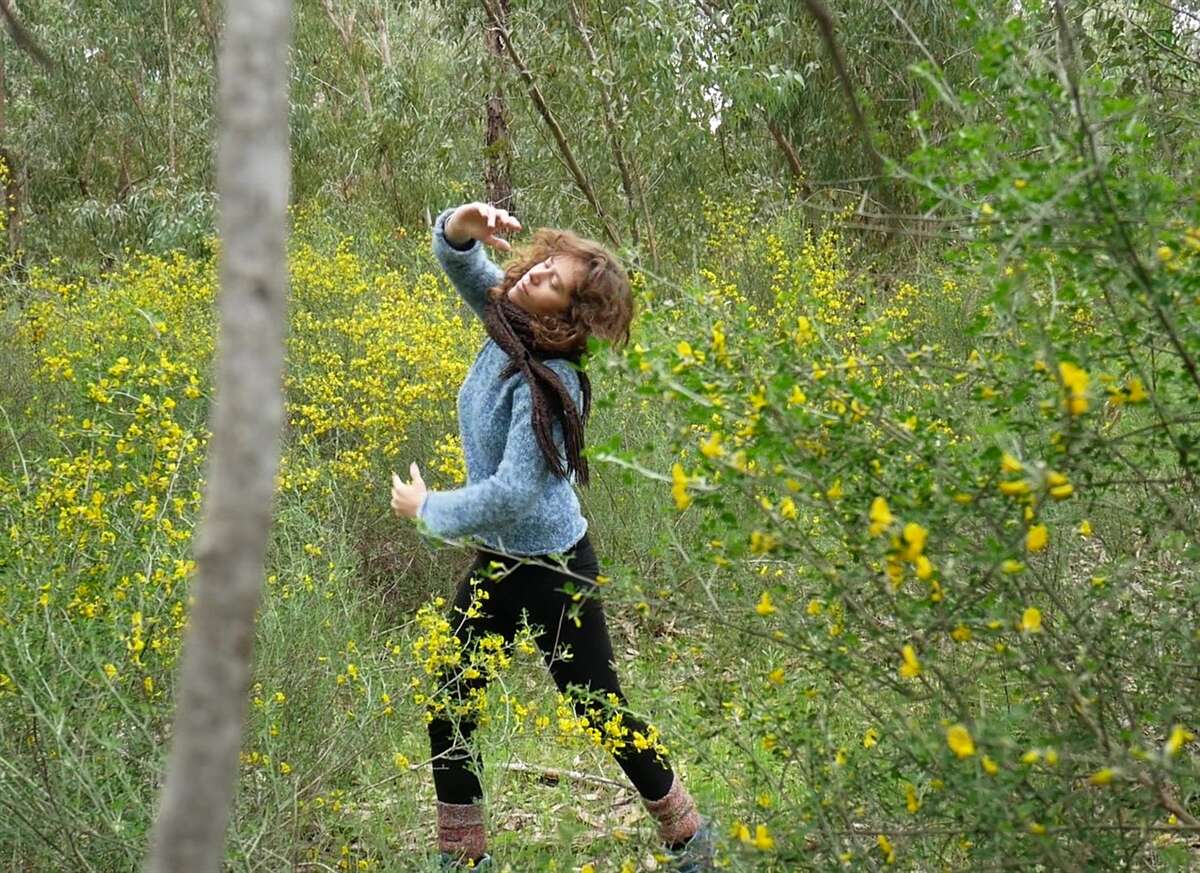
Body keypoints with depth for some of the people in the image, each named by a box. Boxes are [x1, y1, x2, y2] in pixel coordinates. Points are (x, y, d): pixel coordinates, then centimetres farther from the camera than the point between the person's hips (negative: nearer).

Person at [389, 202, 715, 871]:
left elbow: (512, 494, -31)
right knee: (447, 706, 10)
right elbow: (456, 259, -4)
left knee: (600, 711, 5)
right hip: (496, 563, 8)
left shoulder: (546, 383, -26)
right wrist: (462, 227, -29)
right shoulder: (507, 325, -5)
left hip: (554, 569, -8)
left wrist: (429, 509, -15)